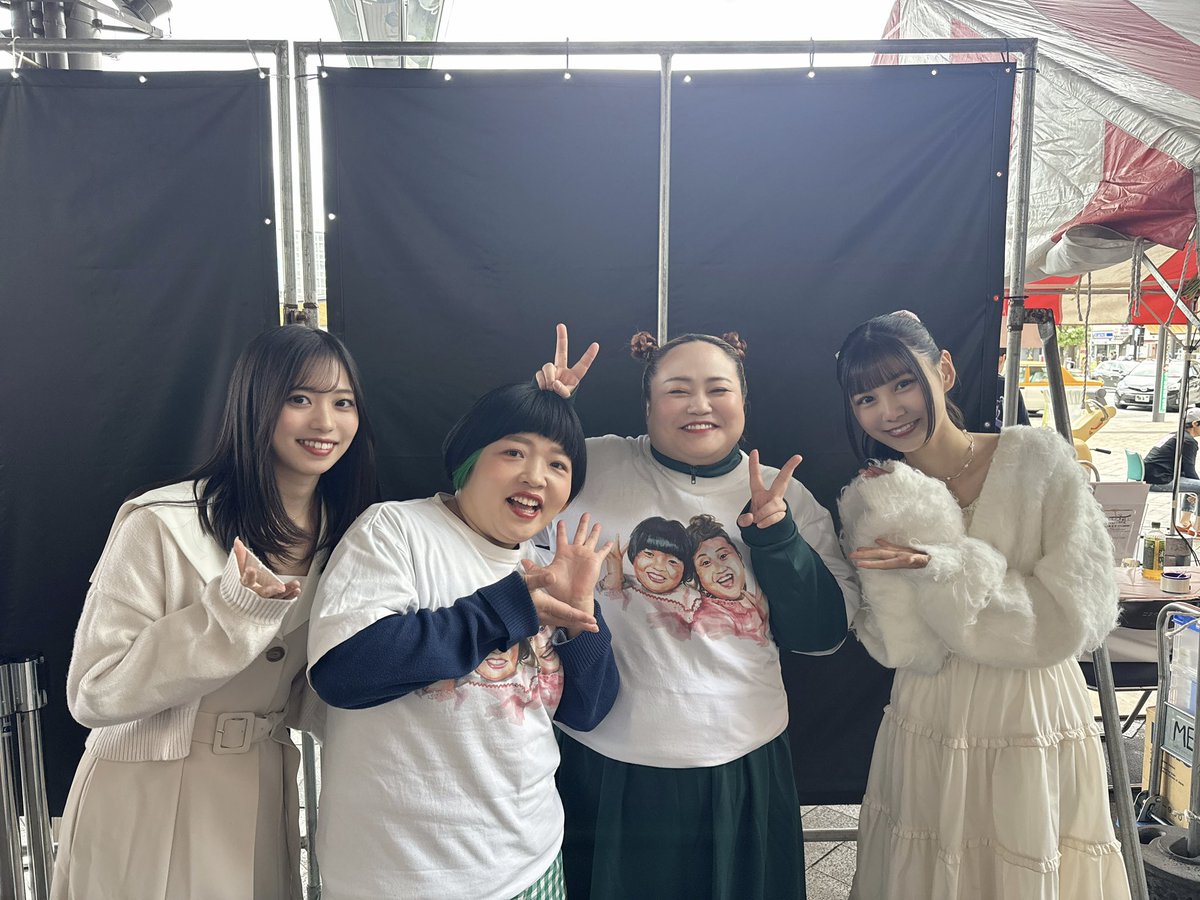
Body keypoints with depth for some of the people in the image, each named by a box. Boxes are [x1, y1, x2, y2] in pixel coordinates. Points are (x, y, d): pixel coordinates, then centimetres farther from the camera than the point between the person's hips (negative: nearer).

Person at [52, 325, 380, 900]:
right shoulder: (161, 524, -18)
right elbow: (92, 693, -18)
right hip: (147, 815, -4)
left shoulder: (343, 538, -2)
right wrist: (234, 607, -28)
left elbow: (304, 707, 3)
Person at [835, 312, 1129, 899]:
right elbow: (899, 648, -10)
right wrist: (901, 517, -21)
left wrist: (941, 568, -23)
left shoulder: (1038, 459, -10)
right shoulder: (871, 504, -1)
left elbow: (1081, 614, -15)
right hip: (924, 736, 2)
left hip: (1035, 730, -2)